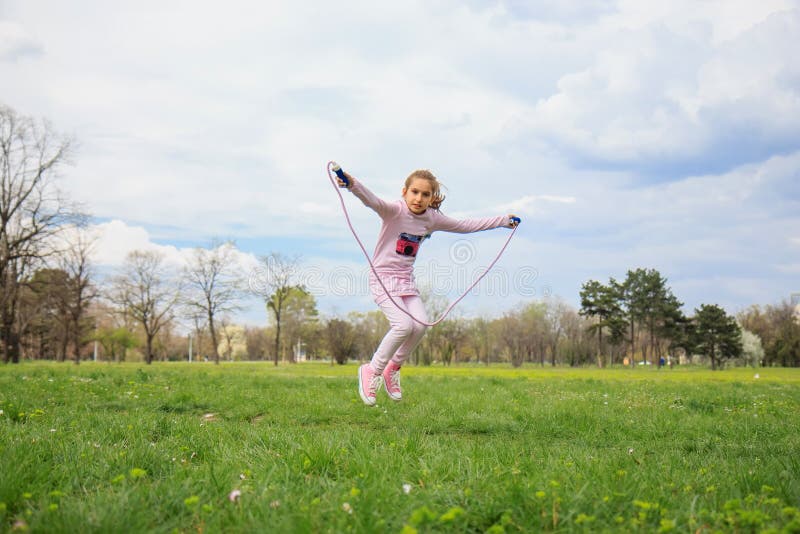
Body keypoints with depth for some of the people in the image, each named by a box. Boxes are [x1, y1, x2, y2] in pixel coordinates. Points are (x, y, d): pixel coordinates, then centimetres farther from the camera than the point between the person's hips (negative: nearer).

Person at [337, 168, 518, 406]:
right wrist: (352, 184, -57)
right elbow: (372, 201, -36)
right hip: (383, 277, -6)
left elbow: (466, 225, 15)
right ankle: (372, 371, -2)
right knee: (403, 325, -22)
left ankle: (393, 367, 11)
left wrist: (503, 220, 21)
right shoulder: (395, 211, -15)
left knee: (420, 325, -13)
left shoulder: (433, 219, 3)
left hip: (406, 279, 6)